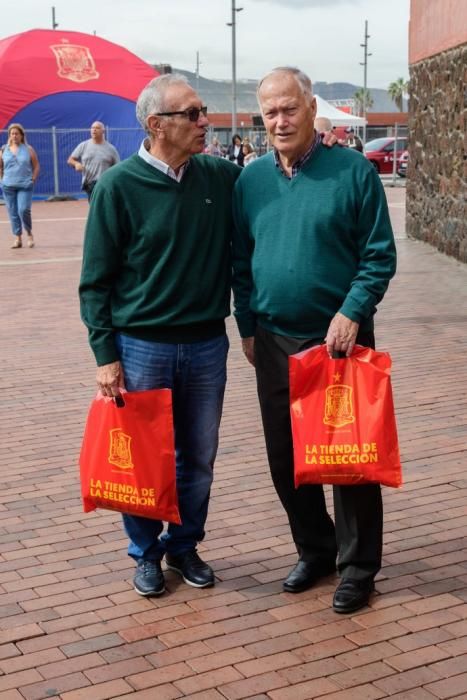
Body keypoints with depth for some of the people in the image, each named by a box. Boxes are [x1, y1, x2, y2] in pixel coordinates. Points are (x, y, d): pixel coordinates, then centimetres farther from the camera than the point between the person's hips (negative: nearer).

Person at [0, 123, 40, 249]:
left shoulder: (28, 149, 2)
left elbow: (36, 166, 6)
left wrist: (33, 179, -2)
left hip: (25, 186, -2)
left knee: (24, 210, -14)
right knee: (13, 213, 3)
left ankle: (29, 234, 8)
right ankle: (18, 239, 11)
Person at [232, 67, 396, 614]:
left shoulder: (353, 172, -7)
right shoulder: (251, 179, 5)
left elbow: (380, 256, -7)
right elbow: (241, 261, 12)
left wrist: (352, 313, -18)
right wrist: (247, 327, 9)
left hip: (339, 338, -4)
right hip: (275, 342, 5)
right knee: (284, 456, 12)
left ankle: (357, 567, 18)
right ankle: (315, 549, 31)